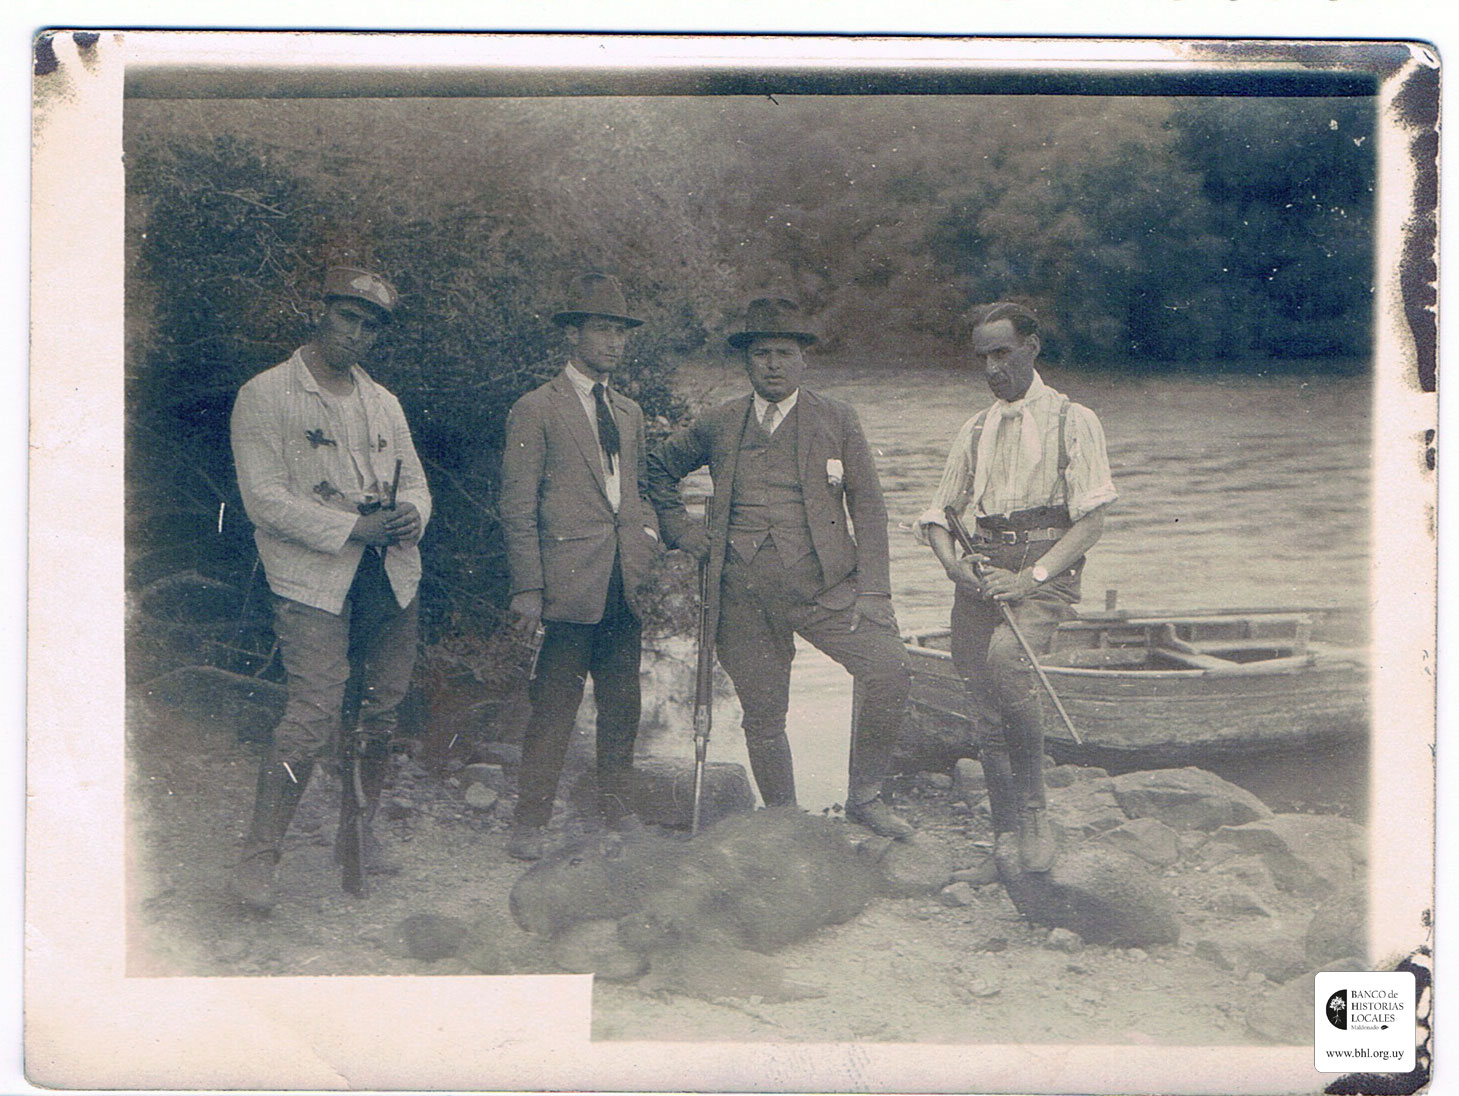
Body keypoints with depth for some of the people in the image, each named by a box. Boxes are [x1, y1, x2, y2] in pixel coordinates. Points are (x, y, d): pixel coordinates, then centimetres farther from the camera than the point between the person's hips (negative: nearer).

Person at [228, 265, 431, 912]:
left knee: (381, 711, 6)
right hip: (312, 580, -6)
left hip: (390, 577, 6)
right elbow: (264, 498, -9)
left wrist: (411, 514, -6)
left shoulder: (382, 402, 19)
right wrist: (351, 527, -16)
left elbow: (414, 479, 19)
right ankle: (257, 861, -7)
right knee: (314, 716, -15)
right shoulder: (265, 396, -1)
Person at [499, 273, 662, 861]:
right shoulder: (536, 410, -1)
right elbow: (518, 508, -4)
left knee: (621, 707, 11)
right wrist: (528, 588, -10)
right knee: (555, 704, -5)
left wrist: (651, 542, 7)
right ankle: (529, 826, 3)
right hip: (572, 584, -6)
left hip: (627, 585, 6)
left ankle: (618, 818, 22)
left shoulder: (629, 412, 19)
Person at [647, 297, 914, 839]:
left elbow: (867, 505, 4)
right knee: (762, 716, 6)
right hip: (743, 596, 2)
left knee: (888, 667, -21)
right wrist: (685, 533, 12)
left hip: (822, 585, -1)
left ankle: (865, 796, -4)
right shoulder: (718, 425, 10)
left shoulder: (836, 418, 6)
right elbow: (658, 468, 25)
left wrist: (873, 593, -5)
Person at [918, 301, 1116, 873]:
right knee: (984, 702, -1)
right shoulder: (977, 429, 20)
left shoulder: (1072, 421, 4)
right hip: (981, 565, 5)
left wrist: (1033, 575, -15)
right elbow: (939, 511, 21)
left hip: (1046, 564, -5)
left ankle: (1035, 809, -14)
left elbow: (1092, 518, -4)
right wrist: (952, 562, -1)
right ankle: (1006, 831, 15)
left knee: (1006, 656, -31)